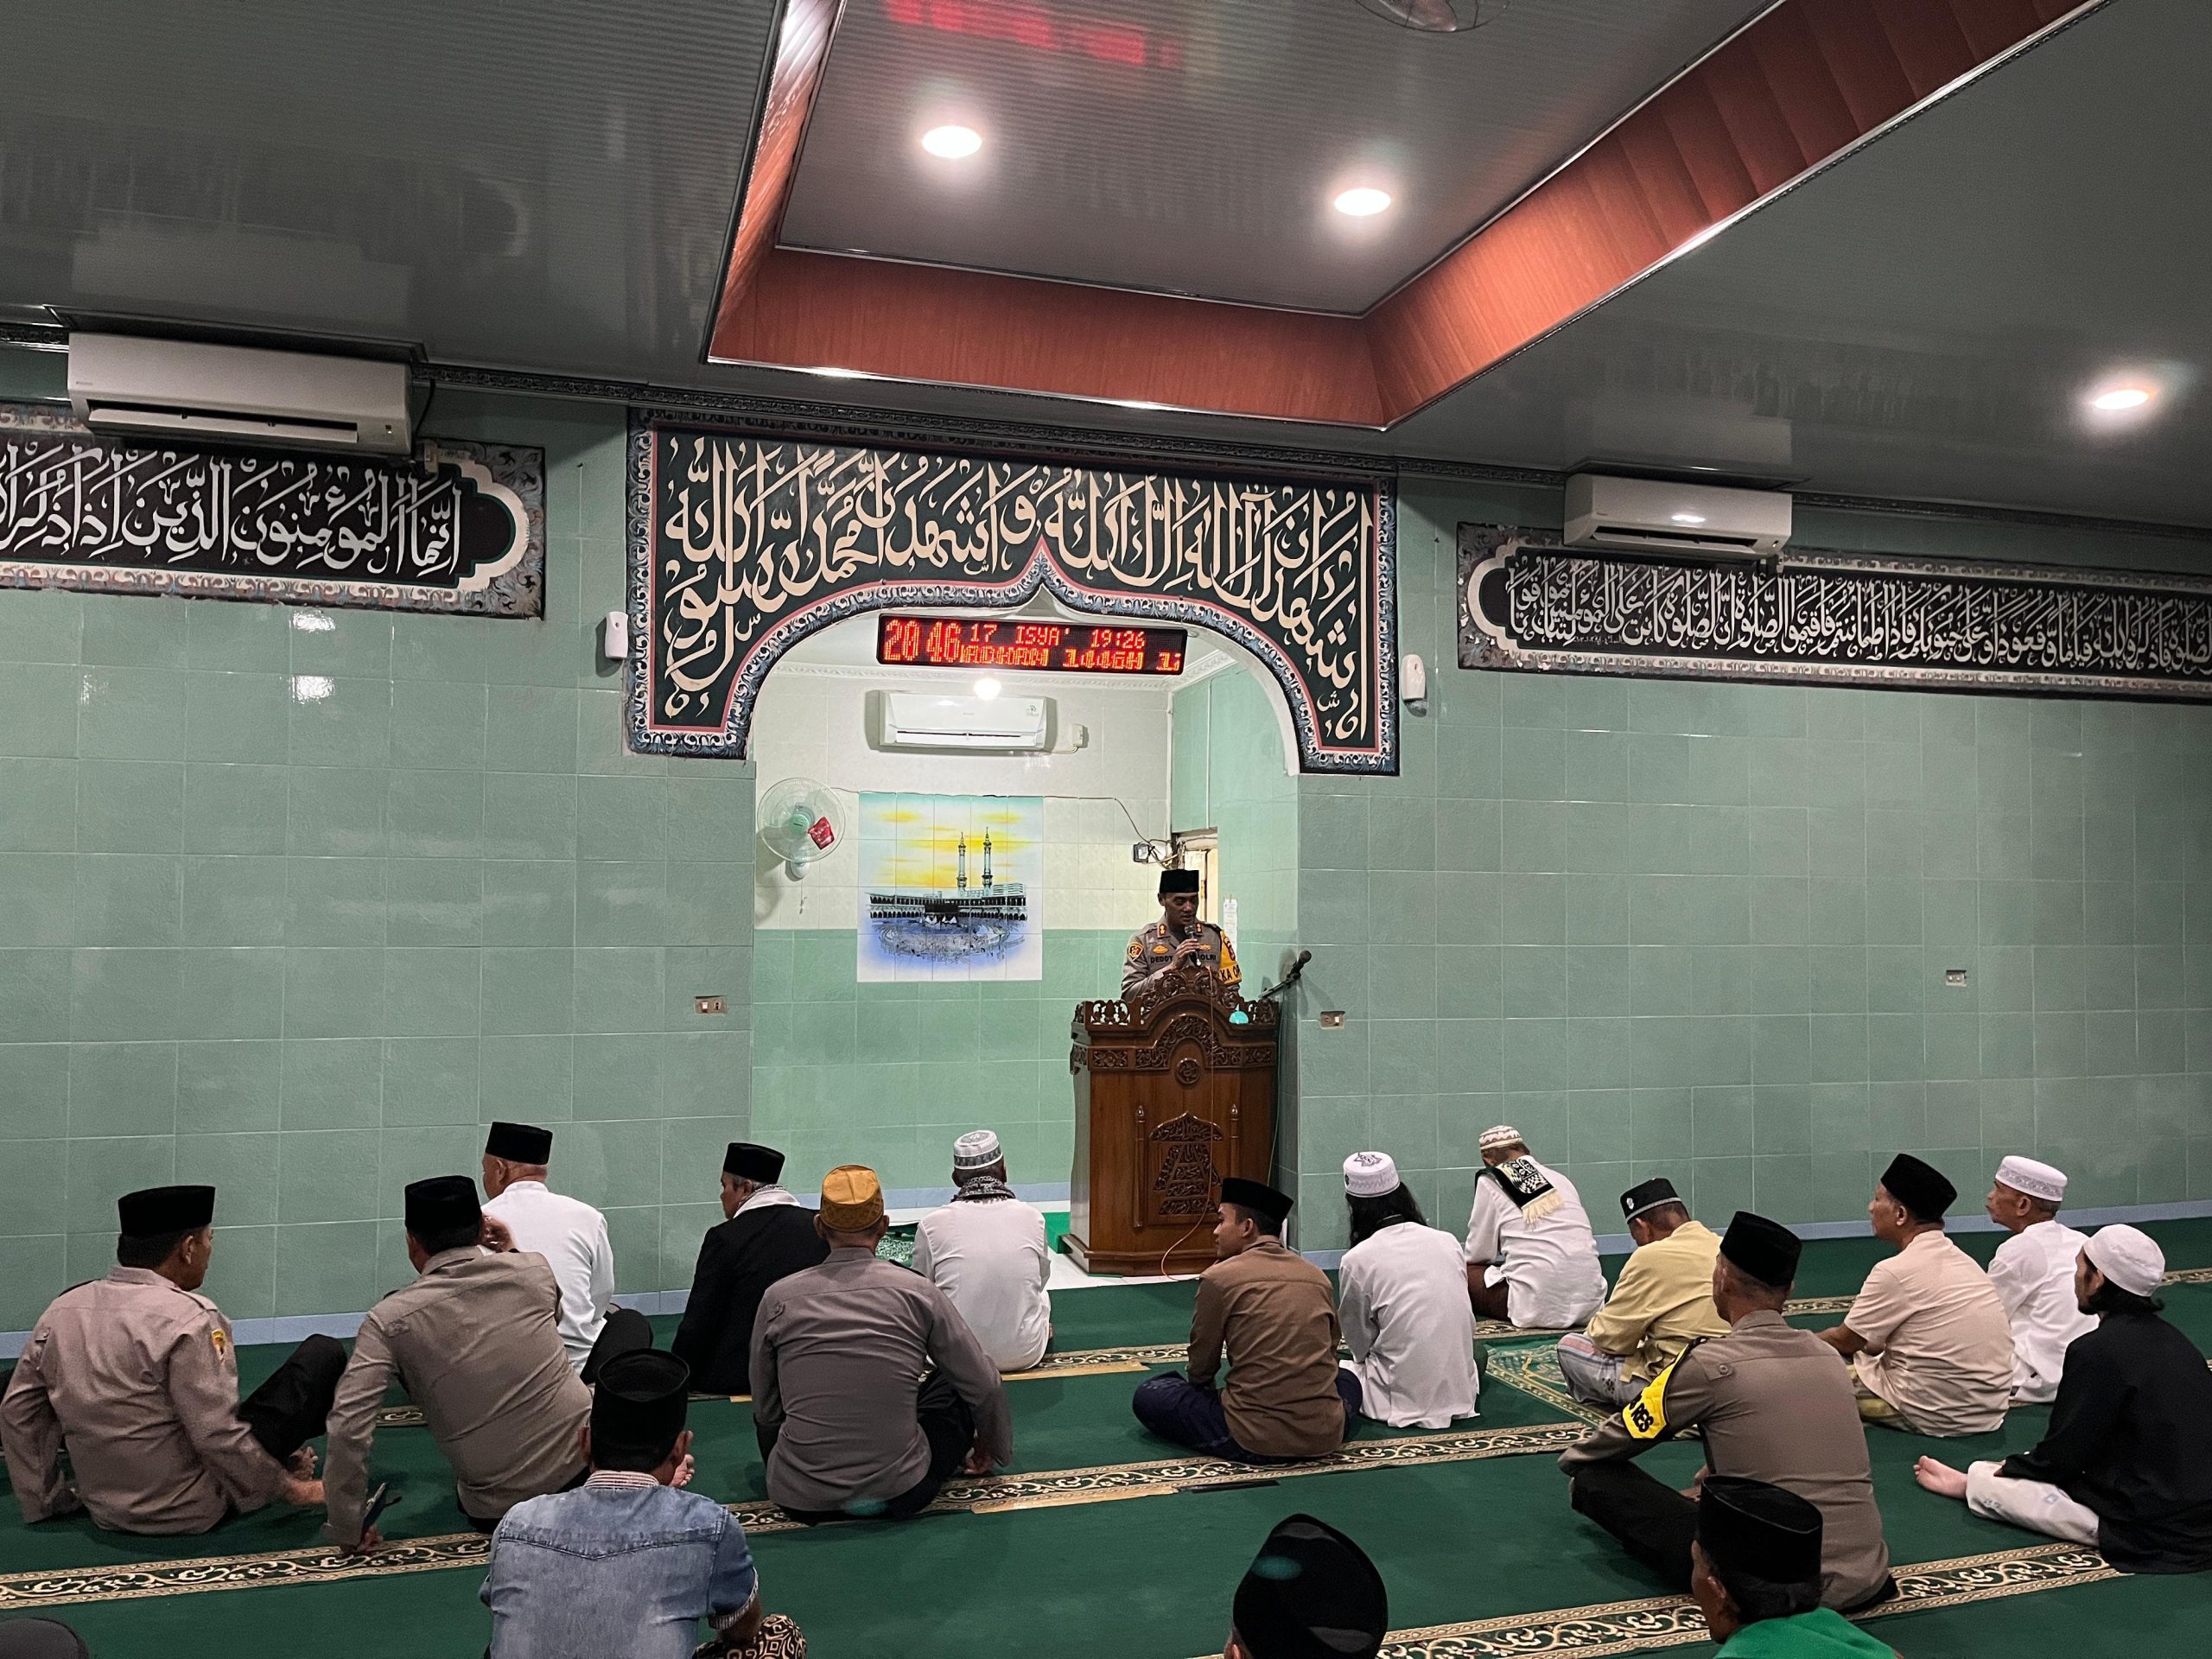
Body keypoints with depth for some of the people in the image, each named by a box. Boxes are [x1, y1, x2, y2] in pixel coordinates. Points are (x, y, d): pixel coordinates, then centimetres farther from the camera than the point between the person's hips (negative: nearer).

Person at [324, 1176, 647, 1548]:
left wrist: (347, 1531, -4)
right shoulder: (533, 1270, -6)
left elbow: (348, 1428, -17)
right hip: (588, 1463, 0)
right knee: (629, 1321, 23)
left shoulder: (389, 1321, -11)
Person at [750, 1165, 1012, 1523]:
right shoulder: (919, 1293, -6)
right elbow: (986, 1386, 3)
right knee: (953, 1385, 22)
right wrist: (996, 1449, 24)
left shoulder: (778, 1299, -4)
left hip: (802, 1499, 2)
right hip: (901, 1491, -2)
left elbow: (765, 1409, 8)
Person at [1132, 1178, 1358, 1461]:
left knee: (1147, 1395, 11)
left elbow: (1201, 1368, 7)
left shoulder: (1219, 1278, -3)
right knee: (1348, 1379, 37)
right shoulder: (1318, 1277, 9)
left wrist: (1200, 1385, 30)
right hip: (1325, 1437, 5)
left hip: (1255, 1440, -5)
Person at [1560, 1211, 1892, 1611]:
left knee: (1599, 1477, 2)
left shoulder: (1711, 1364, -11)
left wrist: (1571, 1459, 23)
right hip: (1870, 1576, 6)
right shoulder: (1824, 1353, 6)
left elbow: (1620, 1438, 3)